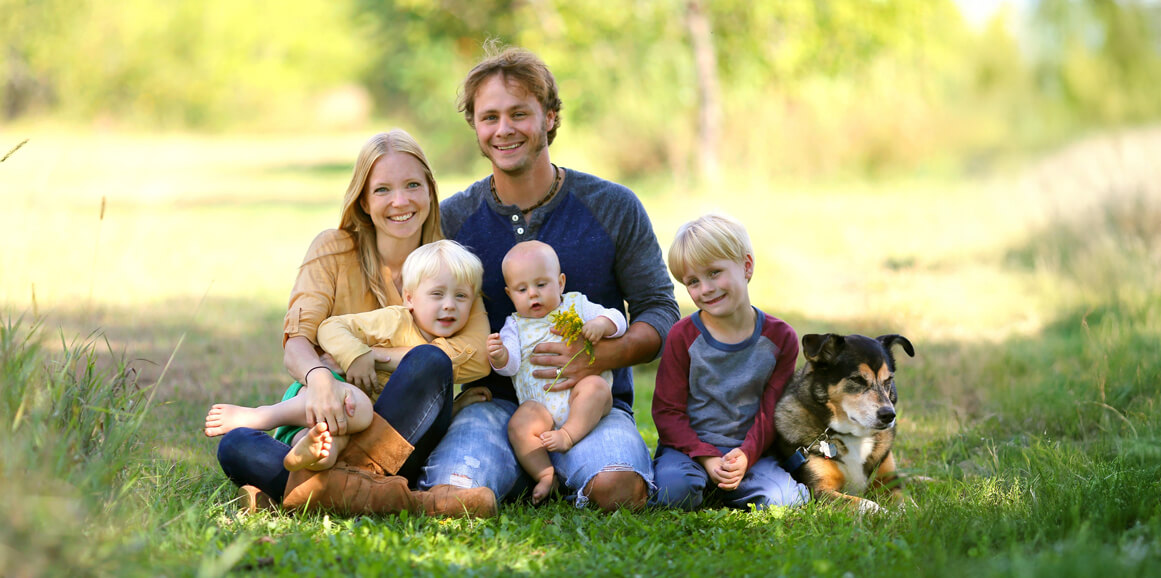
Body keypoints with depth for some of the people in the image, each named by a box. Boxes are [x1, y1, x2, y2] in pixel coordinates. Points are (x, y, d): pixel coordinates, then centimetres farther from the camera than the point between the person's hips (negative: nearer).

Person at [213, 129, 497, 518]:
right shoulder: (334, 250, 5)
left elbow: (478, 355, -12)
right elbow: (295, 342, -9)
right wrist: (319, 376, -34)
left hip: (412, 437, 0)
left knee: (428, 362, -30)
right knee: (236, 447, -29)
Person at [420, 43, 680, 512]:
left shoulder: (614, 208, 2)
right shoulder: (452, 219, 5)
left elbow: (661, 312, 3)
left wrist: (601, 356, -18)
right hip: (494, 400, 0)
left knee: (617, 489, -33)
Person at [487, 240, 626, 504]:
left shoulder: (577, 306, 16)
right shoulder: (516, 326, 17)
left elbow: (617, 319, 8)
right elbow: (511, 364, 2)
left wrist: (601, 324, -15)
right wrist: (499, 356, -22)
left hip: (580, 402, 0)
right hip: (540, 406, 0)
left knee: (595, 386, -32)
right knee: (519, 425, -28)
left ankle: (570, 434, -32)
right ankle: (545, 475, -25)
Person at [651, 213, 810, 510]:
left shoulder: (780, 338, 1)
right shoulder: (683, 337, -3)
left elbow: (770, 412, 1)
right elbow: (667, 411, -3)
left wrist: (745, 456, -19)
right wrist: (707, 458, -18)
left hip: (748, 450, 2)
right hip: (688, 448, -2)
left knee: (788, 500, -25)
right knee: (675, 490, -34)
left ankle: (723, 492, 2)